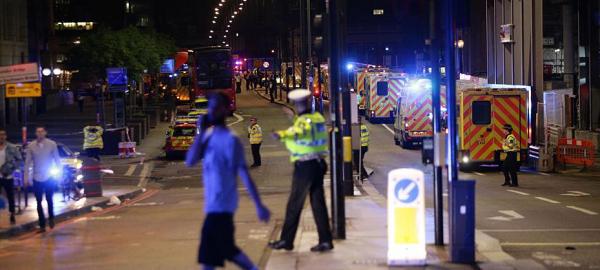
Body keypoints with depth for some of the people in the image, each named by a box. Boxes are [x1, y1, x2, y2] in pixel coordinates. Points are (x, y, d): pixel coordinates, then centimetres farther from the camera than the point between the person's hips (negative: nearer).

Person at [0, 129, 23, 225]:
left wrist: (11, 167, -10)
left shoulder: (12, 148, -2)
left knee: (10, 197, 8)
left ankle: (12, 216, 20)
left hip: (8, 177, -1)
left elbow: (20, 160, 2)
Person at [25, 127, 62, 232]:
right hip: (37, 178, 1)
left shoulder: (51, 144, -5)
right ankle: (42, 225, 10)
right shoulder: (31, 146, -3)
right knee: (39, 202, 4)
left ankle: (51, 218, 29)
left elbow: (57, 159, 2)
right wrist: (26, 177, -3)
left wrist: (58, 173, -2)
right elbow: (27, 162, 0)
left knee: (49, 199, 3)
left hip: (49, 177, -1)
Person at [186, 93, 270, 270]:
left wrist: (259, 206, -15)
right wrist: (201, 132, -9)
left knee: (209, 254, -7)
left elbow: (244, 175, -14)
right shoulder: (208, 136, 10)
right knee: (226, 249, 17)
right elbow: (190, 162, -2)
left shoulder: (230, 140, -13)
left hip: (221, 205, -8)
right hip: (213, 204, 8)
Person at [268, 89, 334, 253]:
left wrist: (283, 134, -51)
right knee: (318, 203, 8)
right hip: (319, 164, 8)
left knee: (294, 205, 1)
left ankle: (286, 240, 7)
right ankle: (325, 241, 6)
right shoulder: (318, 117, 12)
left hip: (304, 167, -8)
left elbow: (300, 132, -38)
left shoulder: (303, 120, -14)